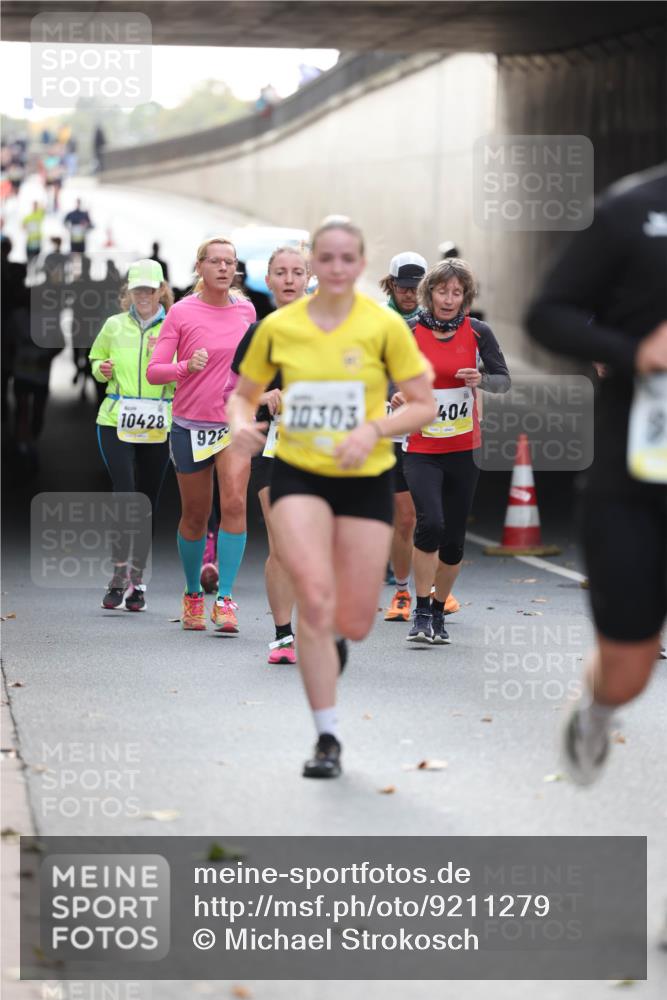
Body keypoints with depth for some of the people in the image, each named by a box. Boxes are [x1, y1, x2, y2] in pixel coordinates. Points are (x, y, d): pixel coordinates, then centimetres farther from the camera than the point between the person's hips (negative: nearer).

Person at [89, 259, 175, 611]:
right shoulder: (114, 326, 6)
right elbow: (96, 360, 21)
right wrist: (103, 370, -1)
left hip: (157, 427, 0)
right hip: (116, 422, 0)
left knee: (147, 503, 6)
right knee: (124, 493, -15)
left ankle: (136, 581, 16)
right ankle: (119, 576, -9)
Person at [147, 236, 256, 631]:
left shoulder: (246, 309, 5)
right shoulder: (182, 313, -5)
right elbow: (154, 371, -8)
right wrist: (185, 367, -26)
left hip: (235, 423, 1)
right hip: (191, 424, -1)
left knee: (234, 502, -17)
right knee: (195, 515, 8)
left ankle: (225, 599, -14)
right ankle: (193, 593, 29)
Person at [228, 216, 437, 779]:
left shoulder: (384, 326, -5)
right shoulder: (278, 327, 0)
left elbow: (424, 405, -2)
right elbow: (244, 394, 12)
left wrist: (374, 428, -19)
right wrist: (241, 424, -10)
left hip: (366, 480, 0)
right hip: (298, 477, 0)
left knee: (354, 623, 1)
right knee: (315, 600, -19)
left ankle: (332, 636, 42)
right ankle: (328, 738, -8)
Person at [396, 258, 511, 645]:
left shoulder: (478, 332, -1)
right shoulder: (409, 333, -3)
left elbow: (505, 380, 1)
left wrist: (482, 380, -20)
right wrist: (397, 396, -18)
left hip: (464, 449, 2)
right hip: (422, 449, -2)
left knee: (454, 537, 6)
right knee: (430, 522, -22)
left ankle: (438, 612, 27)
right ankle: (422, 613, -9)